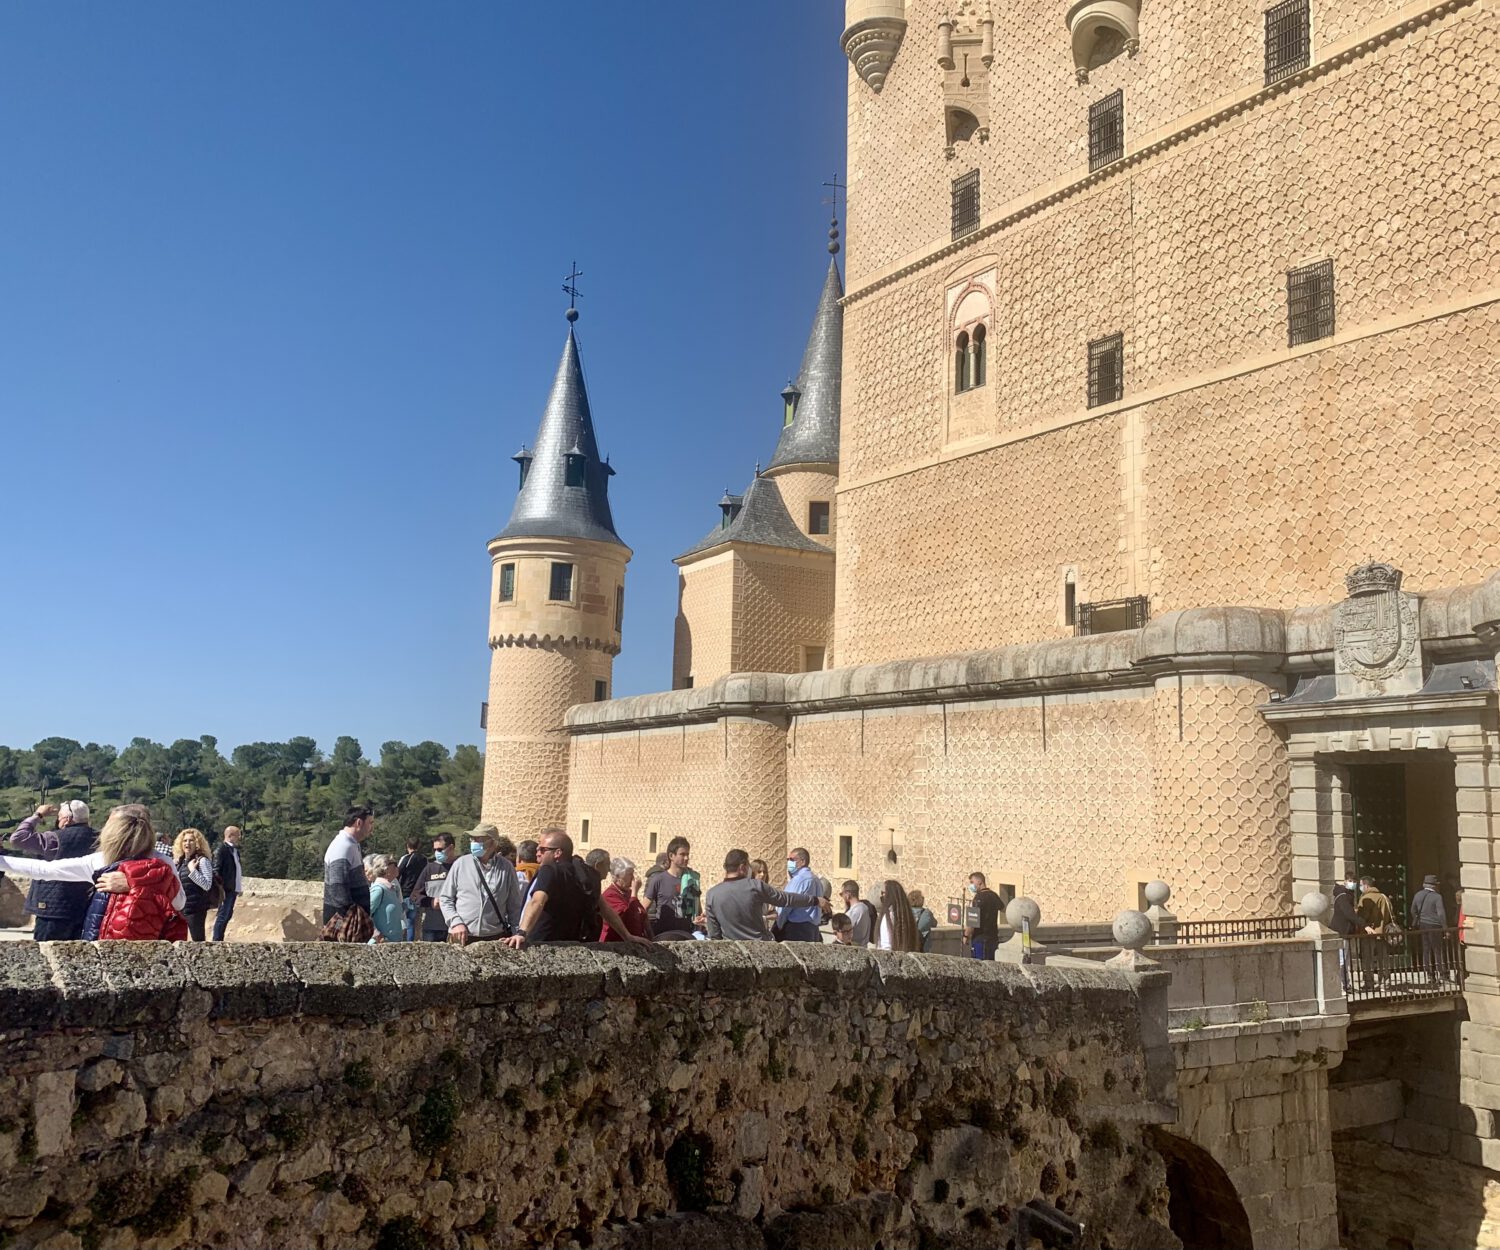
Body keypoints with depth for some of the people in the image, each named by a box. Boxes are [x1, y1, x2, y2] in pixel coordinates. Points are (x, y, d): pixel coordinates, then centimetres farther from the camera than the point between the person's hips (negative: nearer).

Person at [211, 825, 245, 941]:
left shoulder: (235, 850, 15)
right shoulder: (221, 849, -11)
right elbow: (216, 870, -16)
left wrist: (240, 886, 13)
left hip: (234, 888, 9)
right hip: (226, 889, -9)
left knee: (228, 915, 14)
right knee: (222, 916, -5)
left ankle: (219, 940, 23)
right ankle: (216, 941, 0)